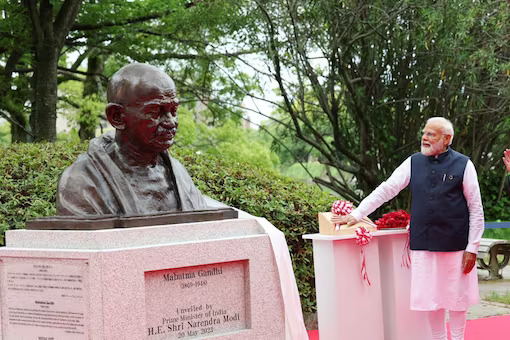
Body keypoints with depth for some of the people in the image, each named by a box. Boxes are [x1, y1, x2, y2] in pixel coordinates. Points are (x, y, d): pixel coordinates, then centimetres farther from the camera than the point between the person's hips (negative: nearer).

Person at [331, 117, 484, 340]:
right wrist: (356, 214, 0)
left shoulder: (463, 165, -3)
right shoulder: (414, 163, 5)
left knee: (456, 296, 7)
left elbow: (476, 209, -1)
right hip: (423, 245, 3)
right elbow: (386, 190, 6)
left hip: (455, 246, -2)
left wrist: (472, 248, -4)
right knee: (431, 297, 7)